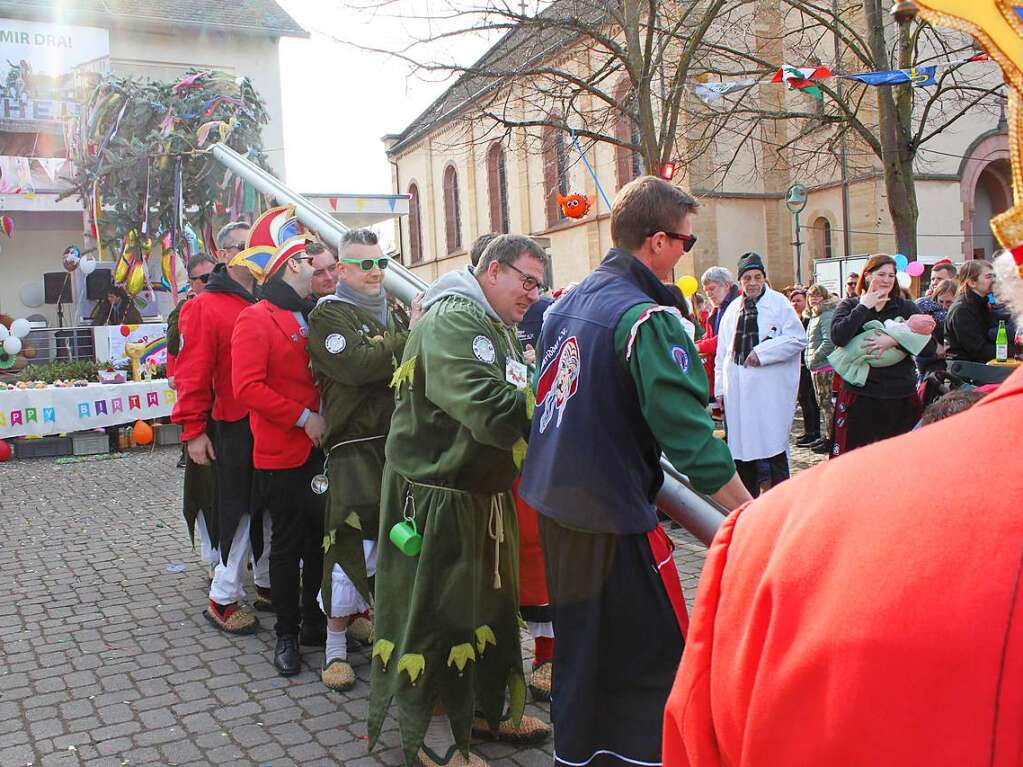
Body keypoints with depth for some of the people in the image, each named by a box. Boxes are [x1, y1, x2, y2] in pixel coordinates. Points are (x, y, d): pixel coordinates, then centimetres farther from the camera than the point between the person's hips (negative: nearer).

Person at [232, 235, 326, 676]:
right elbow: (247, 387, -16)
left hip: (318, 449, 6)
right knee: (288, 544, 4)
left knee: (320, 537, 12)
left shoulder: (313, 319, 13)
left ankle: (314, 621, 28)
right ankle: (287, 634, 18)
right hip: (281, 454, -6)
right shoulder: (256, 319, -8)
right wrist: (303, 417, -16)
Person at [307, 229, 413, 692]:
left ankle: (358, 614, 34)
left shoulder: (396, 312, 17)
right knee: (353, 541, -8)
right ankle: (335, 645, 7)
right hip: (356, 444, -6)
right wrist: (410, 339, -15)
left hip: (398, 440, 6)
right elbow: (358, 366, -20)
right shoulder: (328, 315, -3)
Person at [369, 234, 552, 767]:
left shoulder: (498, 327, 17)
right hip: (437, 496, -10)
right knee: (438, 613, 2)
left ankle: (485, 707, 38)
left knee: (490, 602, 20)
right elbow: (488, 409, -30)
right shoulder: (454, 318, -19)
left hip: (483, 492, 11)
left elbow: (512, 398, 16)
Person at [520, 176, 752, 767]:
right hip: (613, 513, -9)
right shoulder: (647, 318, -18)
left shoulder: (568, 304, 9)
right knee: (655, 659, 2)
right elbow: (690, 435, -22)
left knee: (581, 644, 21)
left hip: (555, 501, 9)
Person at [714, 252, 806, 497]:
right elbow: (722, 351, 15)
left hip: (771, 389, -4)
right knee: (740, 447, 7)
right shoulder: (733, 309, 14)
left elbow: (798, 338, -5)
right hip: (737, 390, 4)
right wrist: (720, 387, 11)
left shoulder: (779, 303, 1)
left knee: (774, 447, -3)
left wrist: (762, 352, -12)